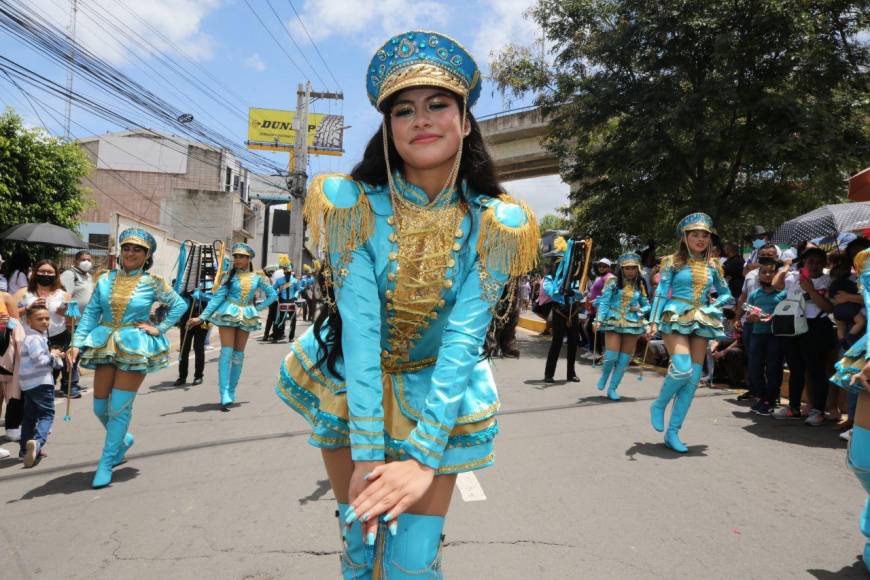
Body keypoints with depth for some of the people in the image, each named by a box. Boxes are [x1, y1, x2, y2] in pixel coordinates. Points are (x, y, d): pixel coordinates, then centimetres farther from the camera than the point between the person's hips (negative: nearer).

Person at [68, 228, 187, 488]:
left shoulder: (153, 282, -3)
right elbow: (91, 313, 3)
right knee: (100, 407, 10)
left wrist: (159, 329, -2)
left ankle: (105, 464, 9)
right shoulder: (105, 279, 4)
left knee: (119, 408, -3)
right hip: (104, 345, 4)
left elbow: (180, 305, 6)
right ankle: (122, 439, 38)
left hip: (135, 347, -4)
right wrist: (77, 343, -6)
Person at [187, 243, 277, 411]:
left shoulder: (257, 277, 2)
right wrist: (202, 317, -10)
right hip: (228, 314, -2)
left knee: (238, 354, 7)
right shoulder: (230, 275, -1)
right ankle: (225, 395, -16)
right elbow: (217, 297, -4)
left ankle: (231, 392, 18)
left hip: (246, 316, 2)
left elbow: (272, 294, 11)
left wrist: (258, 308, 3)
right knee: (226, 353, -11)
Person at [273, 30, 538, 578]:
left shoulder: (495, 223, -15)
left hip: (438, 396, 0)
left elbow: (464, 340, -21)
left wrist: (424, 458, -28)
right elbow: (359, 329, -24)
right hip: (349, 387, 1)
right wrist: (367, 454, -27)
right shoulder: (354, 205, -17)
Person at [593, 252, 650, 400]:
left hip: (632, 324, 3)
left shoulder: (640, 285, 9)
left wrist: (640, 310, -4)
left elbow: (647, 305, 18)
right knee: (611, 355, -12)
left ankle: (612, 388, 15)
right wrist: (599, 320, -16)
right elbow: (604, 302, -6)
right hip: (614, 322, -3)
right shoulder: (613, 282, -2)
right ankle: (604, 374, 21)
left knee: (624, 359, 3)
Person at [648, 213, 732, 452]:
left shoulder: (712, 266, 12)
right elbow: (661, 292, -3)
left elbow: (726, 295, 21)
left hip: (700, 322, 5)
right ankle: (659, 405, 4)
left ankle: (673, 432, 5)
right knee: (682, 368, -25)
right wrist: (654, 321, -12)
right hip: (675, 318, -5)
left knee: (693, 377, -1)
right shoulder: (674, 262, 1)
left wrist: (711, 306, 2)